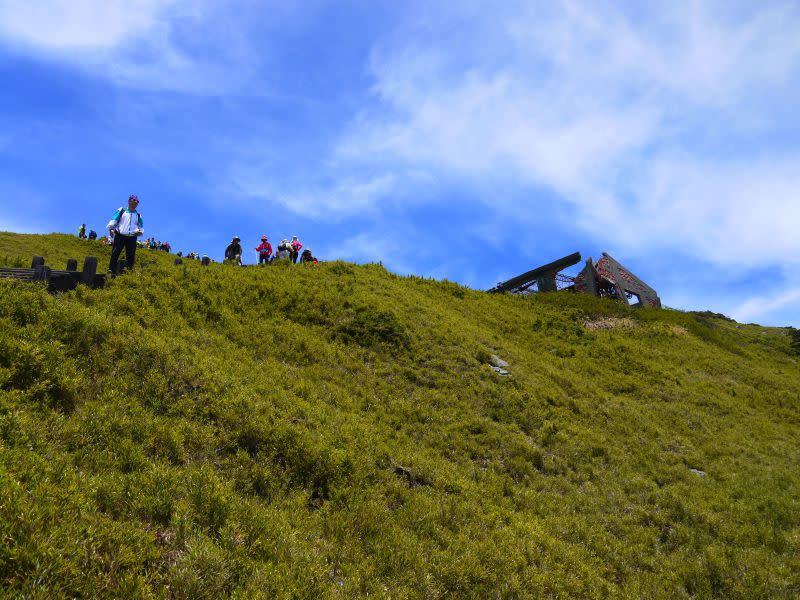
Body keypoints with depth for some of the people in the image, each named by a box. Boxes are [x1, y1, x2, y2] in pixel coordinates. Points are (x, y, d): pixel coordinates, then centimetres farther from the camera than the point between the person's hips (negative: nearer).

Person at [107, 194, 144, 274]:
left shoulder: (138, 215, 17)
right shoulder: (121, 210, 11)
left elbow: (141, 227, 21)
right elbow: (114, 220, 6)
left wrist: (140, 231, -2)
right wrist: (111, 229, -11)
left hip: (132, 238, 2)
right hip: (120, 236, -2)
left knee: (130, 256, -1)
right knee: (115, 254, -9)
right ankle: (111, 271, -8)